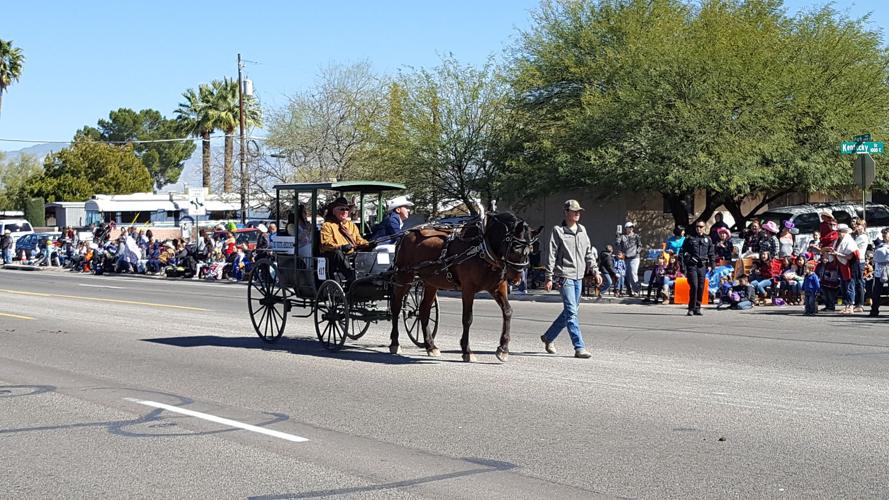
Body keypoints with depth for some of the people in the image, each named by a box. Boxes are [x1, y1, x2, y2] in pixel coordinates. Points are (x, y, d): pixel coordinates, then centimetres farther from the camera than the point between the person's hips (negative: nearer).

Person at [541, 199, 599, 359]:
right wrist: (549, 278, -10)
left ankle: (548, 337, 29)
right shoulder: (558, 231, -5)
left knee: (568, 312, 13)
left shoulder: (582, 230, 13)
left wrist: (595, 271, 10)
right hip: (565, 276, -7)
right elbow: (551, 255, -6)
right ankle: (579, 348, -12)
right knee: (571, 312, -11)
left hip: (579, 277, 7)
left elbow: (589, 253, 19)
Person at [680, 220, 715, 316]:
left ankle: (697, 309, 11)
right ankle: (691, 309, -10)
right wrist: (686, 263, -4)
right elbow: (684, 251, 7)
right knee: (694, 286, -14)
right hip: (692, 265, -3)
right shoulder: (690, 238, 7)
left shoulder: (708, 239, 14)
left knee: (701, 288, 3)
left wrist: (710, 265, 8)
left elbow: (711, 253, 17)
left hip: (702, 266, 3)